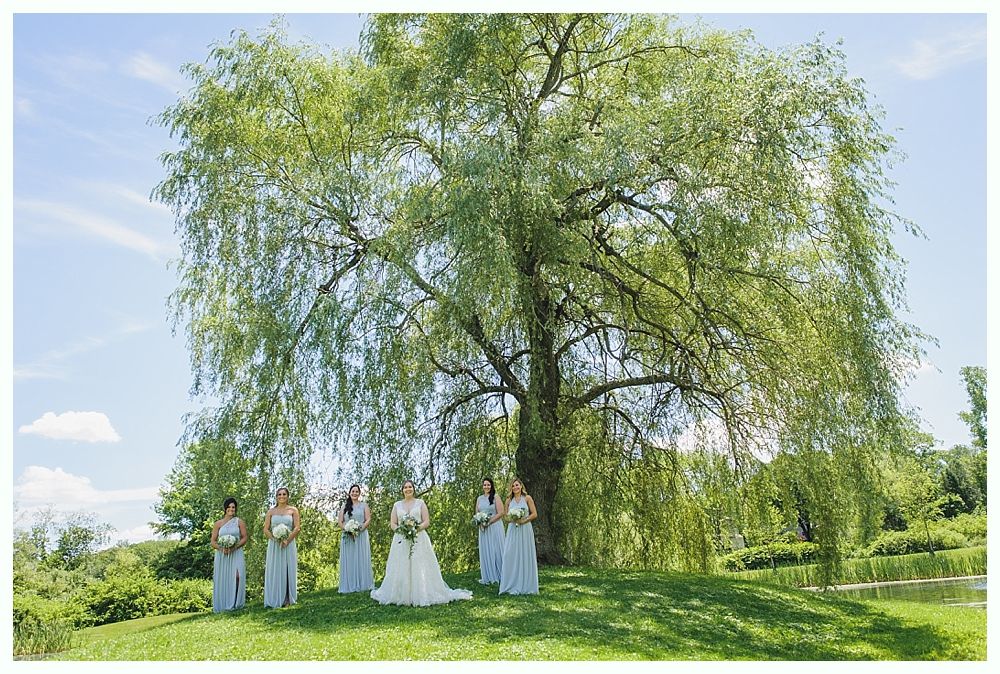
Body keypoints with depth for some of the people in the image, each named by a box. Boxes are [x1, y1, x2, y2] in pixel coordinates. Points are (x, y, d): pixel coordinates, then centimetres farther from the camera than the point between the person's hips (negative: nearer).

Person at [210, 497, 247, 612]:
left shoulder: (239, 522, 7)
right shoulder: (218, 524, 9)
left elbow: (244, 538, 4)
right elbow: (213, 541, 7)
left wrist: (235, 547, -12)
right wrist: (221, 548, -12)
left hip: (236, 554, -1)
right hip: (222, 555, 2)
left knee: (237, 576, -19)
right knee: (222, 580, 0)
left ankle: (235, 603, -10)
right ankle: (222, 605, 13)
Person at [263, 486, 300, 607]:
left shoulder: (293, 510, 5)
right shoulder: (271, 511, 8)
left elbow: (297, 528, -2)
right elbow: (266, 529, 3)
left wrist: (287, 540, -14)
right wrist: (276, 539, -12)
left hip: (288, 544, -1)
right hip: (274, 544, 1)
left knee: (287, 570, 1)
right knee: (274, 570, 1)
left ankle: (286, 599, 8)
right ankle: (275, 600, 8)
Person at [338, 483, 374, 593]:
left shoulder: (364, 505, 8)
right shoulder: (345, 506, 12)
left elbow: (368, 519, 0)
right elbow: (340, 521, 6)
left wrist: (360, 529, -14)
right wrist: (347, 530, -9)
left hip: (361, 535, -1)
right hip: (347, 536, 2)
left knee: (362, 559, -2)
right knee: (349, 560, 1)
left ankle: (363, 584, 2)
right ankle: (350, 586, 5)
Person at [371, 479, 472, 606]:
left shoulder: (420, 503, 7)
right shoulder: (397, 505, 12)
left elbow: (427, 522, 2)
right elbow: (392, 523, 8)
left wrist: (417, 528, -16)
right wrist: (401, 529, -12)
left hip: (419, 540, -2)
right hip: (401, 540, 2)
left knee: (420, 568, -6)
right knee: (401, 569, -2)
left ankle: (423, 595, -1)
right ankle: (402, 595, 6)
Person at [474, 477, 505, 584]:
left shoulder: (496, 497, -3)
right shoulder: (479, 498, 12)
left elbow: (501, 513, -10)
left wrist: (489, 522, -14)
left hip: (494, 526, -5)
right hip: (483, 528, 5)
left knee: (495, 550, -2)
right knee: (485, 551, 6)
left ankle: (497, 575, 5)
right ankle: (487, 577, 12)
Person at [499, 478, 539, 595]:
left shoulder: (527, 498, 0)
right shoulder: (509, 500, 9)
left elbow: (534, 514, -2)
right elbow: (506, 515, 15)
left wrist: (523, 520, -13)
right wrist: (511, 518, -7)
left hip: (525, 529, -3)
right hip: (512, 529, 3)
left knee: (525, 555, 0)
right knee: (511, 555, -2)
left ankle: (525, 585, 9)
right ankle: (512, 584, 5)